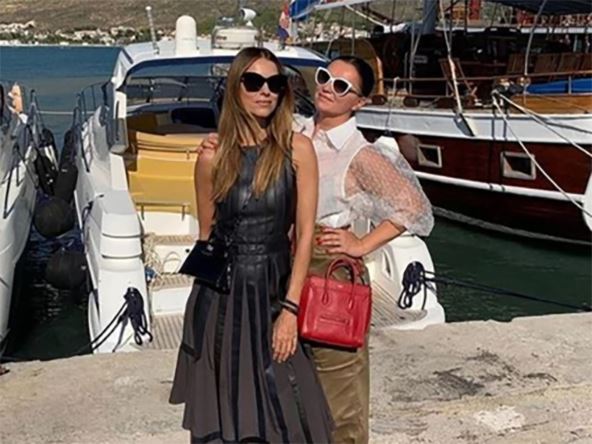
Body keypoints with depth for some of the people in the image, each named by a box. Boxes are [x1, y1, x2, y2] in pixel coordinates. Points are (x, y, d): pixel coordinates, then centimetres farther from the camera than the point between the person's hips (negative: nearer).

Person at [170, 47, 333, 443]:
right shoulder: (213, 158, -3)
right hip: (221, 296, 1)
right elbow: (205, 234, 8)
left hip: (275, 292, 0)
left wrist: (290, 308, -11)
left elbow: (305, 232, -7)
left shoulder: (298, 149, -5)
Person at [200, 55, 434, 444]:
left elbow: (414, 208, -9)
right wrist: (219, 146, -4)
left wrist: (362, 246, -11)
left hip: (330, 269, -5)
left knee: (336, 379, 7)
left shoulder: (360, 155, -10)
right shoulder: (292, 132, 4)